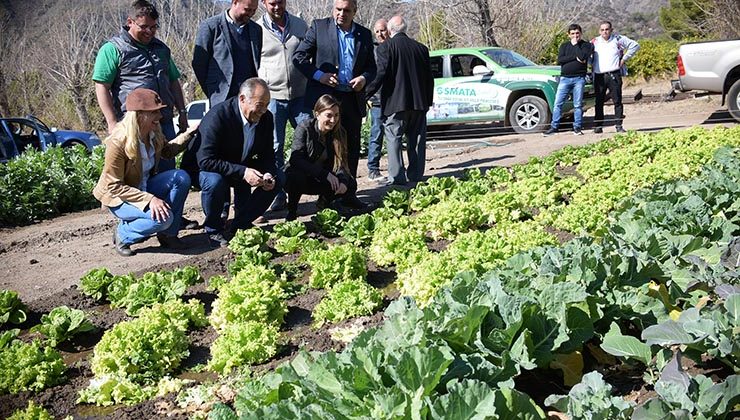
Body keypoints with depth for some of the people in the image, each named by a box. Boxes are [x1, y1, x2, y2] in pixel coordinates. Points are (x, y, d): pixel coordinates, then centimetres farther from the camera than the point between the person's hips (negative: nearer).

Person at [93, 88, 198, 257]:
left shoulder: (154, 132, -6)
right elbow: (114, 186, -25)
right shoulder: (118, 142, -28)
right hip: (119, 198, -7)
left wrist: (188, 134, 5)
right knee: (162, 217, -31)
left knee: (181, 177, -18)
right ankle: (123, 235, -2)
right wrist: (149, 199, -34)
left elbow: (167, 151, 18)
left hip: (144, 188, 7)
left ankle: (168, 235, -5)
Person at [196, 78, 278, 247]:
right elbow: (205, 160, -33)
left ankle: (240, 225, 5)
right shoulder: (217, 116, -30)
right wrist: (242, 172, -39)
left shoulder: (266, 117, -11)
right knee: (214, 182, -37)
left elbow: (268, 154, -1)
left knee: (275, 181, -12)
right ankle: (214, 230, -9)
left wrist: (268, 174, -23)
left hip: (244, 167, 6)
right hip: (210, 168, -6)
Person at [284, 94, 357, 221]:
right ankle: (291, 211, -9)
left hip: (322, 180, 4)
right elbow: (296, 160, -28)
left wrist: (343, 181, -32)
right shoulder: (304, 128, -20)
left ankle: (324, 201, 13)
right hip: (300, 174, -4)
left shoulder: (339, 132, -7)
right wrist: (325, 174, -36)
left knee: (350, 185, -18)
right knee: (296, 177, -38)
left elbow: (342, 162, -9)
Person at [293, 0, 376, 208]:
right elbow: (299, 56, 0)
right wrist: (319, 75, -14)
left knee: (352, 149, 8)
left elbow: (371, 66, 16)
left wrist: (364, 78, -6)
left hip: (352, 99, 4)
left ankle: (348, 194, 18)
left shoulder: (364, 34, 12)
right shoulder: (318, 27, 2)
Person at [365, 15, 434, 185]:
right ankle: (416, 176, 16)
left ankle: (397, 177, -5)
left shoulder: (386, 47, -5)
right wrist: (428, 101, 19)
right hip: (419, 103, 5)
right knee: (416, 140, 11)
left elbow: (381, 74, -14)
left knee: (394, 139, 0)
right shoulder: (421, 48, 10)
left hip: (396, 102, -5)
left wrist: (367, 92, -7)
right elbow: (429, 77, 12)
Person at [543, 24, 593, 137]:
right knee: (558, 104, -2)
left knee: (578, 105, 0)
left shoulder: (586, 45, 6)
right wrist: (575, 58, -9)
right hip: (565, 78, 2)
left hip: (579, 78, -2)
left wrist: (575, 45, -6)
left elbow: (583, 57, -14)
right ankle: (554, 127, 2)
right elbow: (560, 60, -2)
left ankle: (577, 127, 8)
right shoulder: (564, 45, 13)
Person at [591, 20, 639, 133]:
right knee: (599, 102, 2)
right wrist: (592, 64, 7)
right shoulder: (594, 42, 11)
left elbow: (635, 45, 11)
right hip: (599, 76, 1)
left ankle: (619, 125, 1)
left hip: (614, 75, -1)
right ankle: (598, 126, 6)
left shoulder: (618, 39, 7)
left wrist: (624, 58, 5)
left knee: (617, 101, -2)